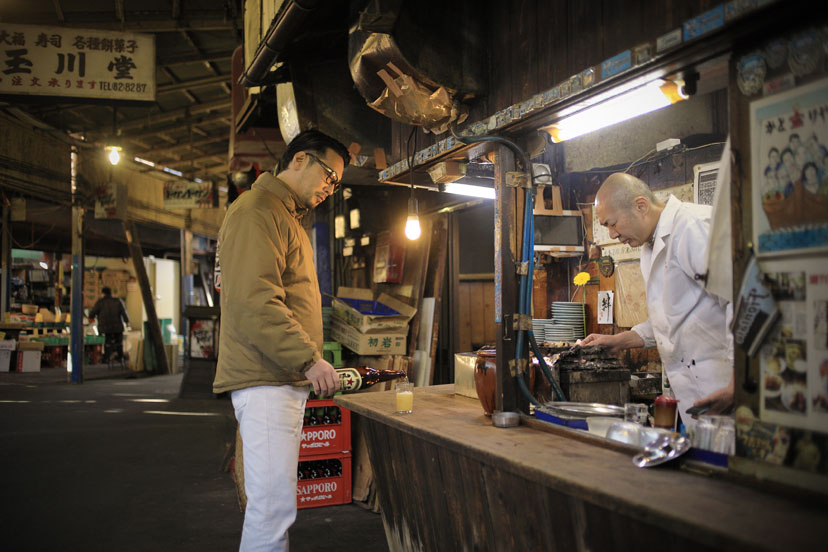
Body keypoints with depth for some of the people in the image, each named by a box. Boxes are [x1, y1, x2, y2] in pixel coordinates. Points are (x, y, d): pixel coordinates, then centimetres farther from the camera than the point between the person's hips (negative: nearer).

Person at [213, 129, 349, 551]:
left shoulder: (287, 218, 24)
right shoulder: (257, 211, -9)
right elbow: (254, 302, -20)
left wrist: (309, 366, 19)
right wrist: (310, 359, -21)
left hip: (285, 379, 11)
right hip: (265, 382, -10)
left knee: (273, 501, 13)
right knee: (274, 505, -11)